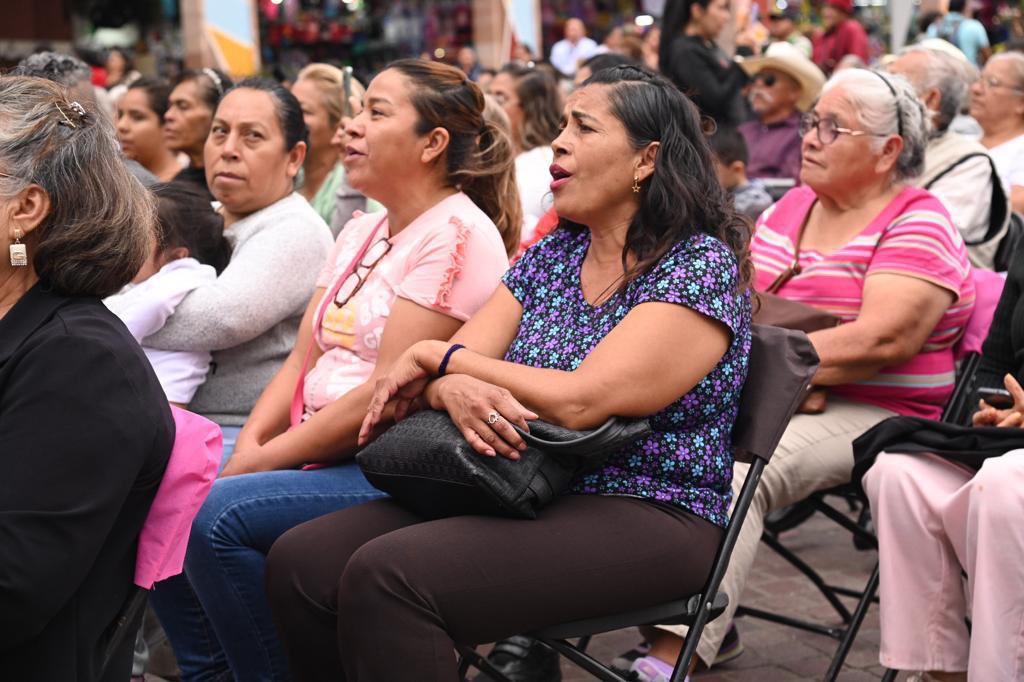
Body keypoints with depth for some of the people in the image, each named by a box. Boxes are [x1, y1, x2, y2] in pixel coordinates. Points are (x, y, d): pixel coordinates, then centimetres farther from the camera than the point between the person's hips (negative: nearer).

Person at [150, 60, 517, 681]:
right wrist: (250, 445, -4)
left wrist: (266, 459, -15)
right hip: (323, 452, 9)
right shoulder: (361, 232, 16)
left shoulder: (456, 235, -13)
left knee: (220, 513, -26)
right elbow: (303, 359, 14)